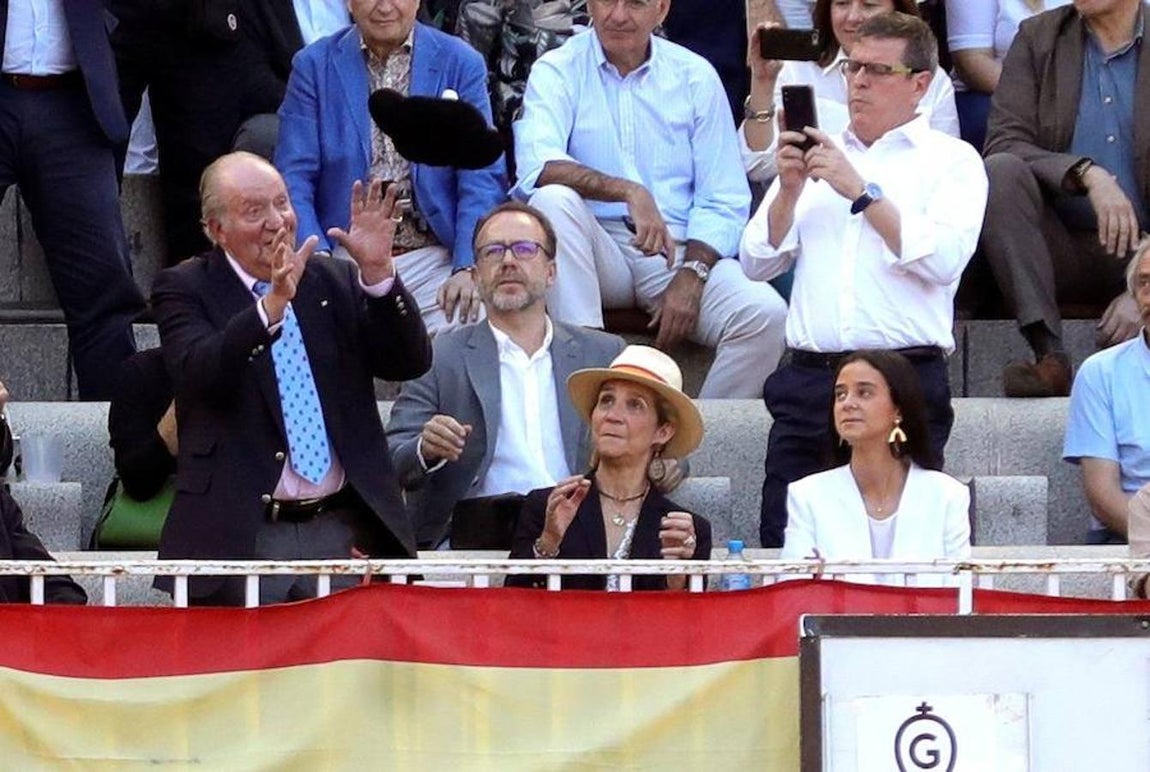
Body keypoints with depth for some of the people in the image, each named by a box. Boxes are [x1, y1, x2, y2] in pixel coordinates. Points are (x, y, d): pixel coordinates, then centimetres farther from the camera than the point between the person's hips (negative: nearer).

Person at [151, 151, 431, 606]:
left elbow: (410, 363, 3)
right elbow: (198, 374, -17)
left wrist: (377, 272, -11)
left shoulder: (336, 281, 13)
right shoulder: (185, 289, 2)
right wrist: (272, 305, -31)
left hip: (341, 532, 3)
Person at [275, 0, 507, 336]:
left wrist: (469, 269, -14)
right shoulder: (313, 66, 7)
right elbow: (294, 179, 2)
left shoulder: (461, 64, 7)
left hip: (432, 259, 0)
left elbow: (481, 180, 2)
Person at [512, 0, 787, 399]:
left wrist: (692, 274, -13)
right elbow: (536, 164, -18)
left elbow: (724, 200, 5)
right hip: (597, 253, -1)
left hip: (678, 249, 1)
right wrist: (628, 192, -32)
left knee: (766, 314, -27)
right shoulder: (558, 71, 3)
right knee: (552, 200, -32)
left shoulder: (695, 76, 9)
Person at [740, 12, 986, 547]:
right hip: (808, 379, 4)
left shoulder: (951, 160, 8)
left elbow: (943, 259, -9)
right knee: (782, 546, -3)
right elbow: (756, 263, 16)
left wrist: (861, 192, -9)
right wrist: (788, 191, 0)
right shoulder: (815, 155, 21)